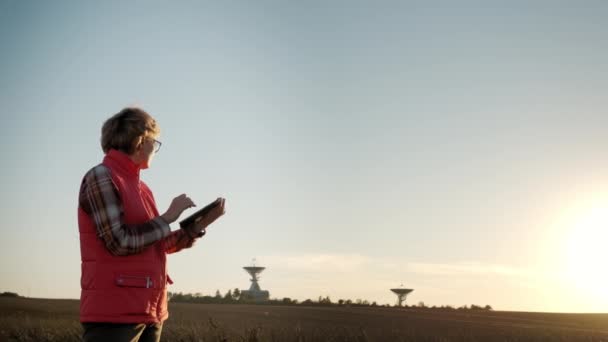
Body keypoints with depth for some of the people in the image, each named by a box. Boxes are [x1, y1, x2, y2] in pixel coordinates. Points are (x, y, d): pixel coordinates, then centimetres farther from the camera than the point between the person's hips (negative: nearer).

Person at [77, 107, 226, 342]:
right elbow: (119, 243, -17)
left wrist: (199, 225, 9)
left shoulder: (142, 188, 15)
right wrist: (169, 217, -9)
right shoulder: (101, 177, -9)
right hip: (113, 312, -8)